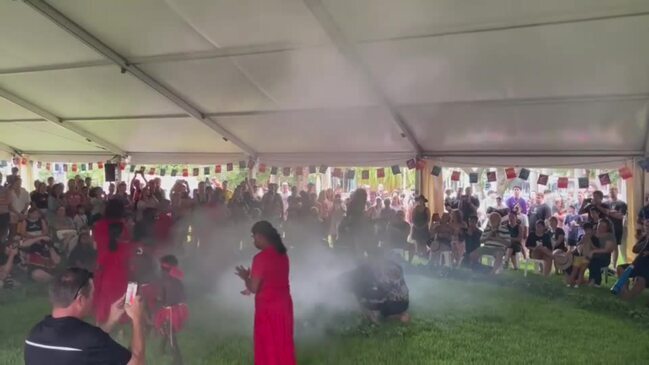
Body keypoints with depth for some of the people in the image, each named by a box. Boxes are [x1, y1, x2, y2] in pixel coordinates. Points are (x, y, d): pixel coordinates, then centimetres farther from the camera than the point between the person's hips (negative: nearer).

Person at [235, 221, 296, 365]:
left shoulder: (261, 258, -18)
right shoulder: (282, 255, 5)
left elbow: (254, 288, -16)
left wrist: (245, 277, 3)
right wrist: (252, 277, 23)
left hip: (267, 307, -7)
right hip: (284, 305, 7)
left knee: (268, 348, 7)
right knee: (283, 345, 17)